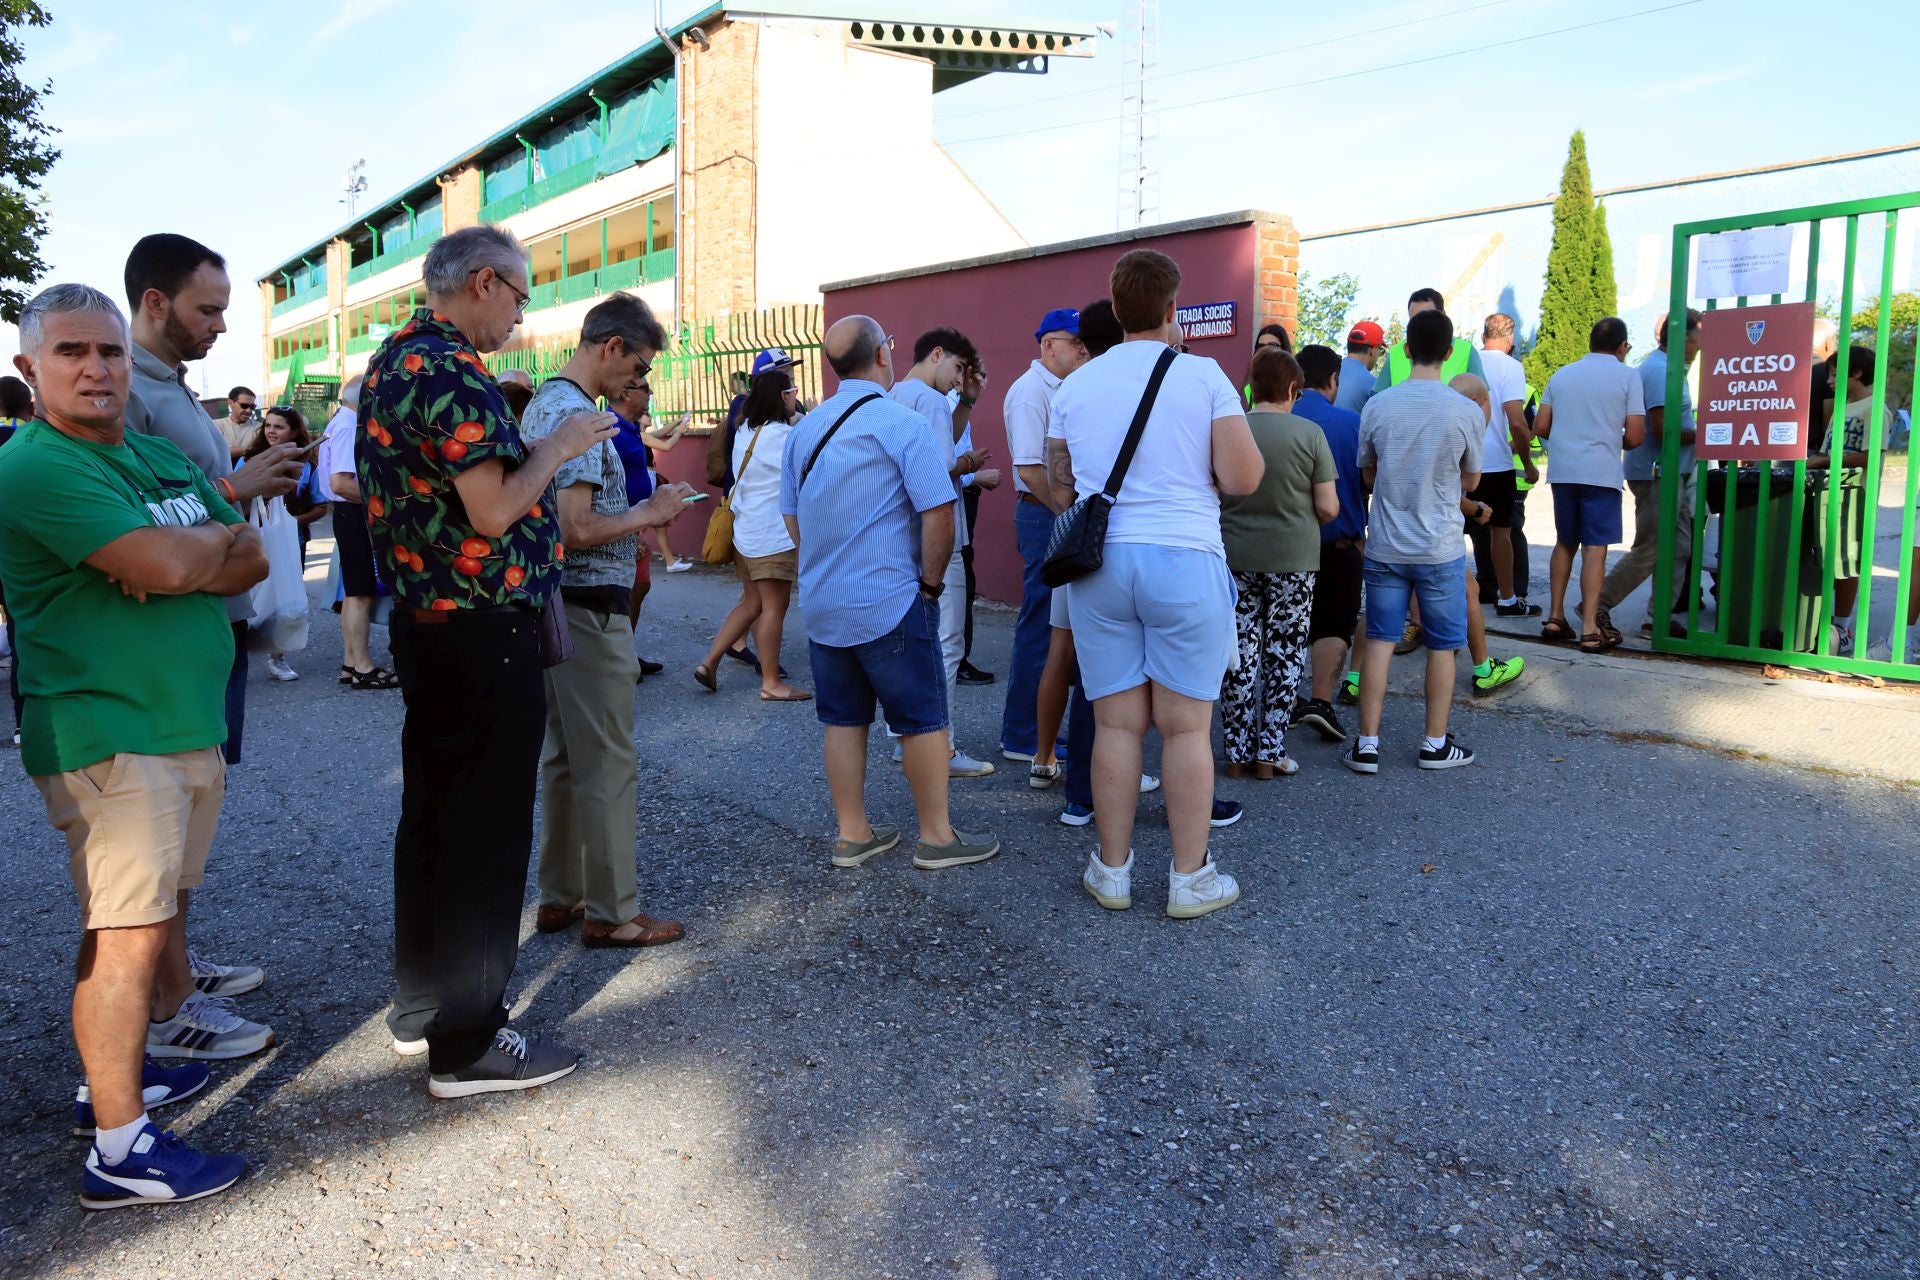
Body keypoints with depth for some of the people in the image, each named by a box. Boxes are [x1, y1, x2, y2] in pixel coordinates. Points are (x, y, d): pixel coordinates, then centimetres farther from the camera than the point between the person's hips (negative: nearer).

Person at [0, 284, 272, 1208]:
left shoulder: (161, 456, 15)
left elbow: (252, 560, 10)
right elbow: (170, 562, -25)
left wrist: (187, 567, -9)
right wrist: (214, 538, -3)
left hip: (190, 724, 9)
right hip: (108, 737, -9)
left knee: (163, 902, 21)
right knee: (128, 933, -7)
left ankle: (152, 1042, 39)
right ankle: (120, 1152, 0)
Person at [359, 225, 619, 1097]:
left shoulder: (391, 362, 13)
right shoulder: (453, 372, -18)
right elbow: (494, 512, -23)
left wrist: (541, 449, 18)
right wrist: (558, 446, -9)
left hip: (422, 622, 10)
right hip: (482, 632, -10)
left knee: (431, 811, 18)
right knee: (486, 830, -2)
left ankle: (420, 1003, 31)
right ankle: (467, 1043, 8)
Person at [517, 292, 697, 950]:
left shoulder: (541, 403, 14)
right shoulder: (577, 415, -18)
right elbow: (577, 529, -25)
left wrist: (637, 516, 14)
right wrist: (648, 514, -11)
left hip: (556, 604, 10)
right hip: (589, 607, -10)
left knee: (564, 756, 16)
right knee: (608, 763, -2)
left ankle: (559, 895, 25)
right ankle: (611, 912, 7)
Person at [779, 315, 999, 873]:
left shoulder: (803, 429, 9)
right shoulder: (902, 423, -12)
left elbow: (792, 517, 16)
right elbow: (938, 513, -18)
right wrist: (931, 582, -6)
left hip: (820, 603, 7)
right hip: (890, 604, -6)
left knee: (843, 719, 13)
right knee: (922, 720, 5)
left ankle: (852, 834, 20)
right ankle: (937, 838, 13)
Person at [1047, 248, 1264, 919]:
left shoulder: (1074, 387, 7)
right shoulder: (1203, 376, -4)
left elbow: (1060, 493, 15)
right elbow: (1243, 479, -8)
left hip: (1101, 563, 3)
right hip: (1185, 561, -3)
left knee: (1117, 724, 9)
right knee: (1186, 726, 4)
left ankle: (1112, 871, 18)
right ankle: (1190, 878, 12)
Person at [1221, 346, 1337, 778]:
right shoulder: (1309, 433, -7)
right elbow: (1327, 508, -7)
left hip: (1236, 557, 2)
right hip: (1293, 558, -1)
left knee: (1242, 653, 9)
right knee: (1285, 655, 9)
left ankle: (1238, 752, 13)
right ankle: (1269, 752, 12)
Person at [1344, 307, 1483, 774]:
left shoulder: (1377, 406, -5)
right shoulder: (1467, 411, -9)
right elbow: (1470, 481, 5)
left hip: (1385, 546, 2)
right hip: (1440, 549, -1)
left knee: (1378, 640, 7)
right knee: (1442, 645, 11)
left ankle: (1367, 743, 8)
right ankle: (1436, 743, 20)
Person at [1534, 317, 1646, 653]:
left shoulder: (1561, 374, 11)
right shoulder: (1627, 376, -1)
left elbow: (1540, 428, 9)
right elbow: (1634, 437, -5)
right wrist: (1613, 440, 17)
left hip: (1563, 470, 4)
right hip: (1601, 472, -4)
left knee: (1564, 543, 17)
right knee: (1595, 548, -2)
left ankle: (1555, 616, 17)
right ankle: (1589, 629, -4)